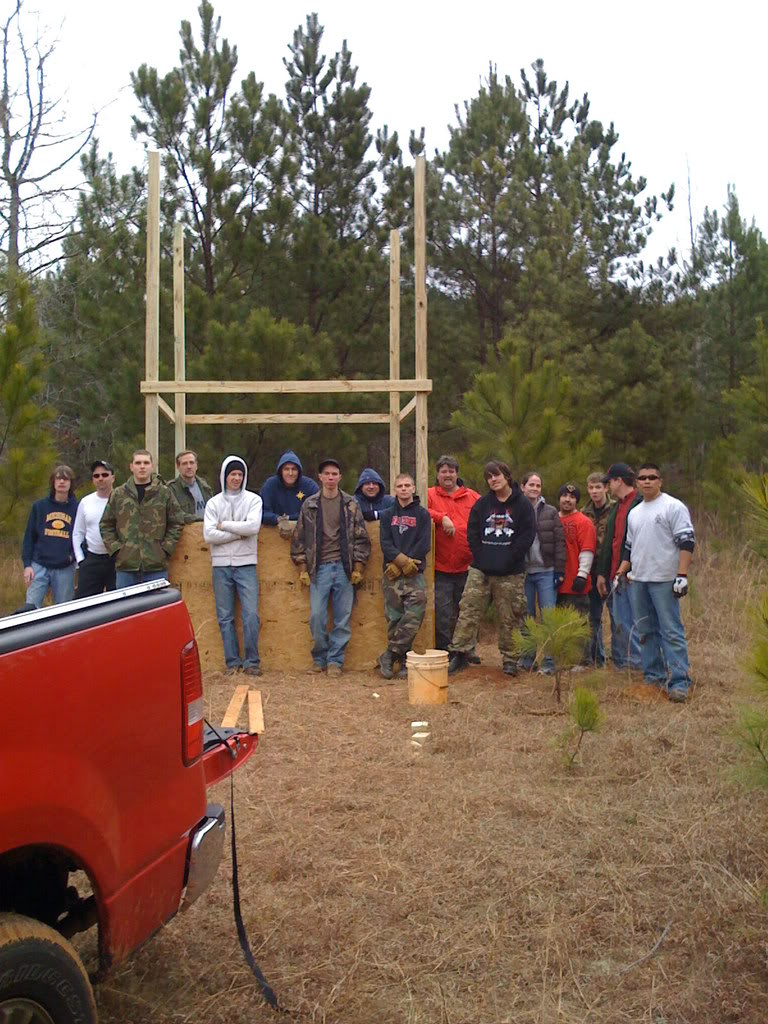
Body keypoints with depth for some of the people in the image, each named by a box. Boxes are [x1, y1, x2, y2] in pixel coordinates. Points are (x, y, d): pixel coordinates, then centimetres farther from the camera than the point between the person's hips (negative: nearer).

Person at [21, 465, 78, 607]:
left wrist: (75, 555, -8)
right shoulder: (39, 506, 6)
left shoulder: (77, 508, 3)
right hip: (39, 566, 1)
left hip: (65, 570, 0)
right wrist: (27, 564, 0)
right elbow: (29, 537, 7)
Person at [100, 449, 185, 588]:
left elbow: (177, 523, 7)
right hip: (126, 566, 1)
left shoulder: (164, 493, 5)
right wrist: (115, 548, 0)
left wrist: (166, 548, -2)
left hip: (157, 566, -1)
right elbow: (106, 525, 11)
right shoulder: (118, 494, 8)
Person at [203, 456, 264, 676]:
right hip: (221, 566, 2)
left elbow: (253, 526, -13)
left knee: (251, 615, -7)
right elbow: (208, 535, -6)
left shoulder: (253, 499, 4)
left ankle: (251, 661, 3)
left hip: (246, 565, -2)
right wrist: (240, 532, -9)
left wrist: (224, 525, -7)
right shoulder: (214, 503, 6)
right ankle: (232, 661, 13)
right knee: (225, 617, 5)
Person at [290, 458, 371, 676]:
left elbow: (362, 538, 6)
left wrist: (358, 568, 0)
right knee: (317, 616, -4)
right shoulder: (310, 505, 6)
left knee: (343, 618, 2)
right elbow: (299, 538, 8)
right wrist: (302, 569, 3)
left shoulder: (351, 505, 6)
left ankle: (335, 660, 13)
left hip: (344, 568, 0)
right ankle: (319, 658, 15)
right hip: (319, 568, 0)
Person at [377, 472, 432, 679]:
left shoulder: (422, 514, 8)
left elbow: (424, 545, -3)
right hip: (392, 576, 2)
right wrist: (403, 560, -15)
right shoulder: (387, 515, 13)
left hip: (415, 576, -1)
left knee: (413, 617, -14)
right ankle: (402, 660, 9)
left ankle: (389, 656, -4)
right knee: (394, 619, -1)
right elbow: (385, 544, 2)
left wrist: (399, 566, -10)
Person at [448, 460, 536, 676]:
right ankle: (459, 654, 4)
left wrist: (509, 559, -10)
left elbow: (527, 535, -4)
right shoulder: (482, 504, 9)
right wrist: (480, 556, -4)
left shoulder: (522, 504, 1)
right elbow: (472, 533, 8)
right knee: (468, 612, -2)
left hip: (510, 573, -2)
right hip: (480, 570, 2)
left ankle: (510, 659, 13)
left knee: (510, 618, 3)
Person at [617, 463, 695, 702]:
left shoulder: (673, 507, -4)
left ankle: (679, 682, -9)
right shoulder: (634, 513, 18)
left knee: (671, 631, -10)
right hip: (638, 581, 7)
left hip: (664, 581, -7)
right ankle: (654, 676, 20)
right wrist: (620, 573, 14)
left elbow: (686, 543, -11)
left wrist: (682, 575, -19)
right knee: (646, 631, 12)